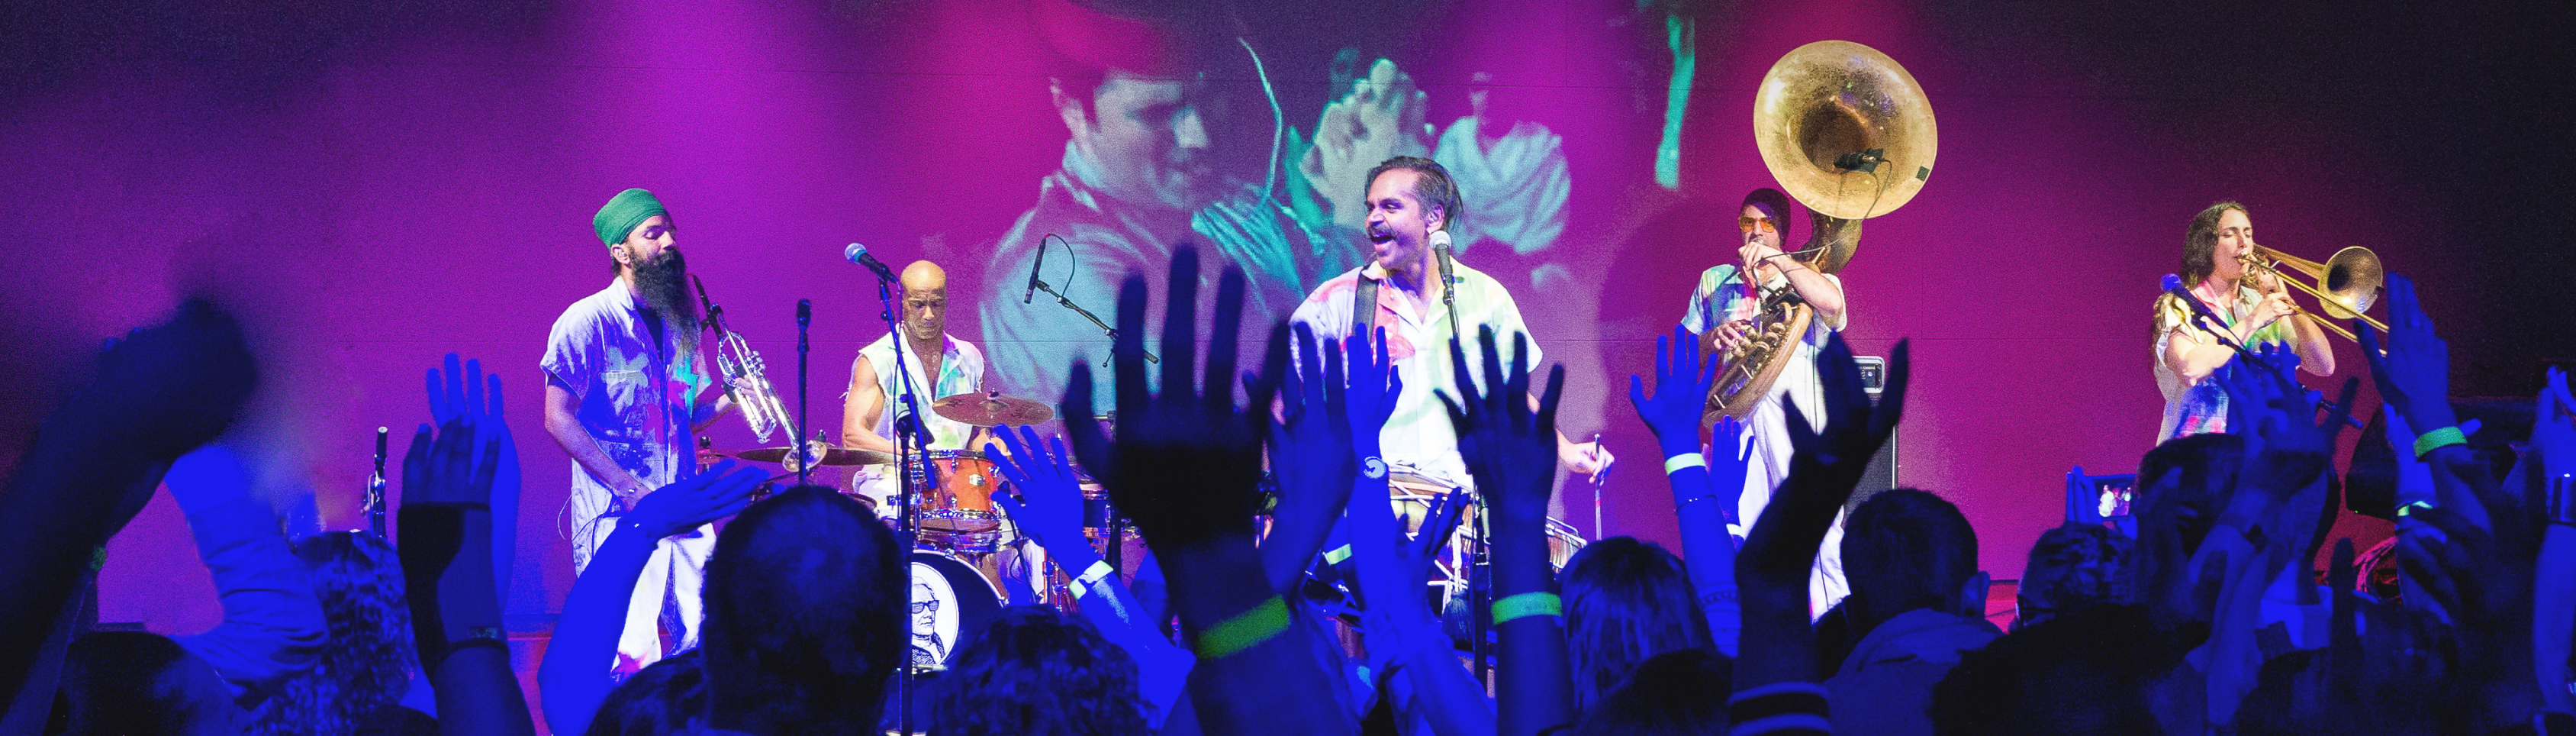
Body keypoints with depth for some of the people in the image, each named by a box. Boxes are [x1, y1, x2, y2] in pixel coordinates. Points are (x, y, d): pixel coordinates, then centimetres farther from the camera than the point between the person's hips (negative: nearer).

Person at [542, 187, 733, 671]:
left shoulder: (680, 324, 16)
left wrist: (729, 398, 0)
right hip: (617, 516, -6)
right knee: (634, 656, -13)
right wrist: (629, 488, -16)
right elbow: (559, 419, -10)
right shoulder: (588, 321, -6)